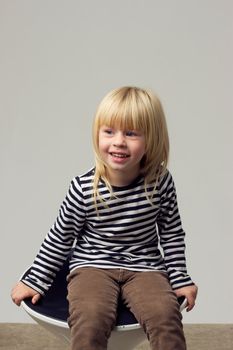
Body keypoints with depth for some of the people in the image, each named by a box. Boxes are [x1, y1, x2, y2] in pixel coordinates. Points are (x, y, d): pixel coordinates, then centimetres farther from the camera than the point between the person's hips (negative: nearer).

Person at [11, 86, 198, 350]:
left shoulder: (160, 182, -7)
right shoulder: (84, 189, -11)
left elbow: (172, 234, 7)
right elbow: (60, 238, 2)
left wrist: (180, 279, 5)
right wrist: (35, 281, 5)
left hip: (144, 267, 1)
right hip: (92, 266, -1)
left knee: (165, 315, -26)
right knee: (90, 317, -30)